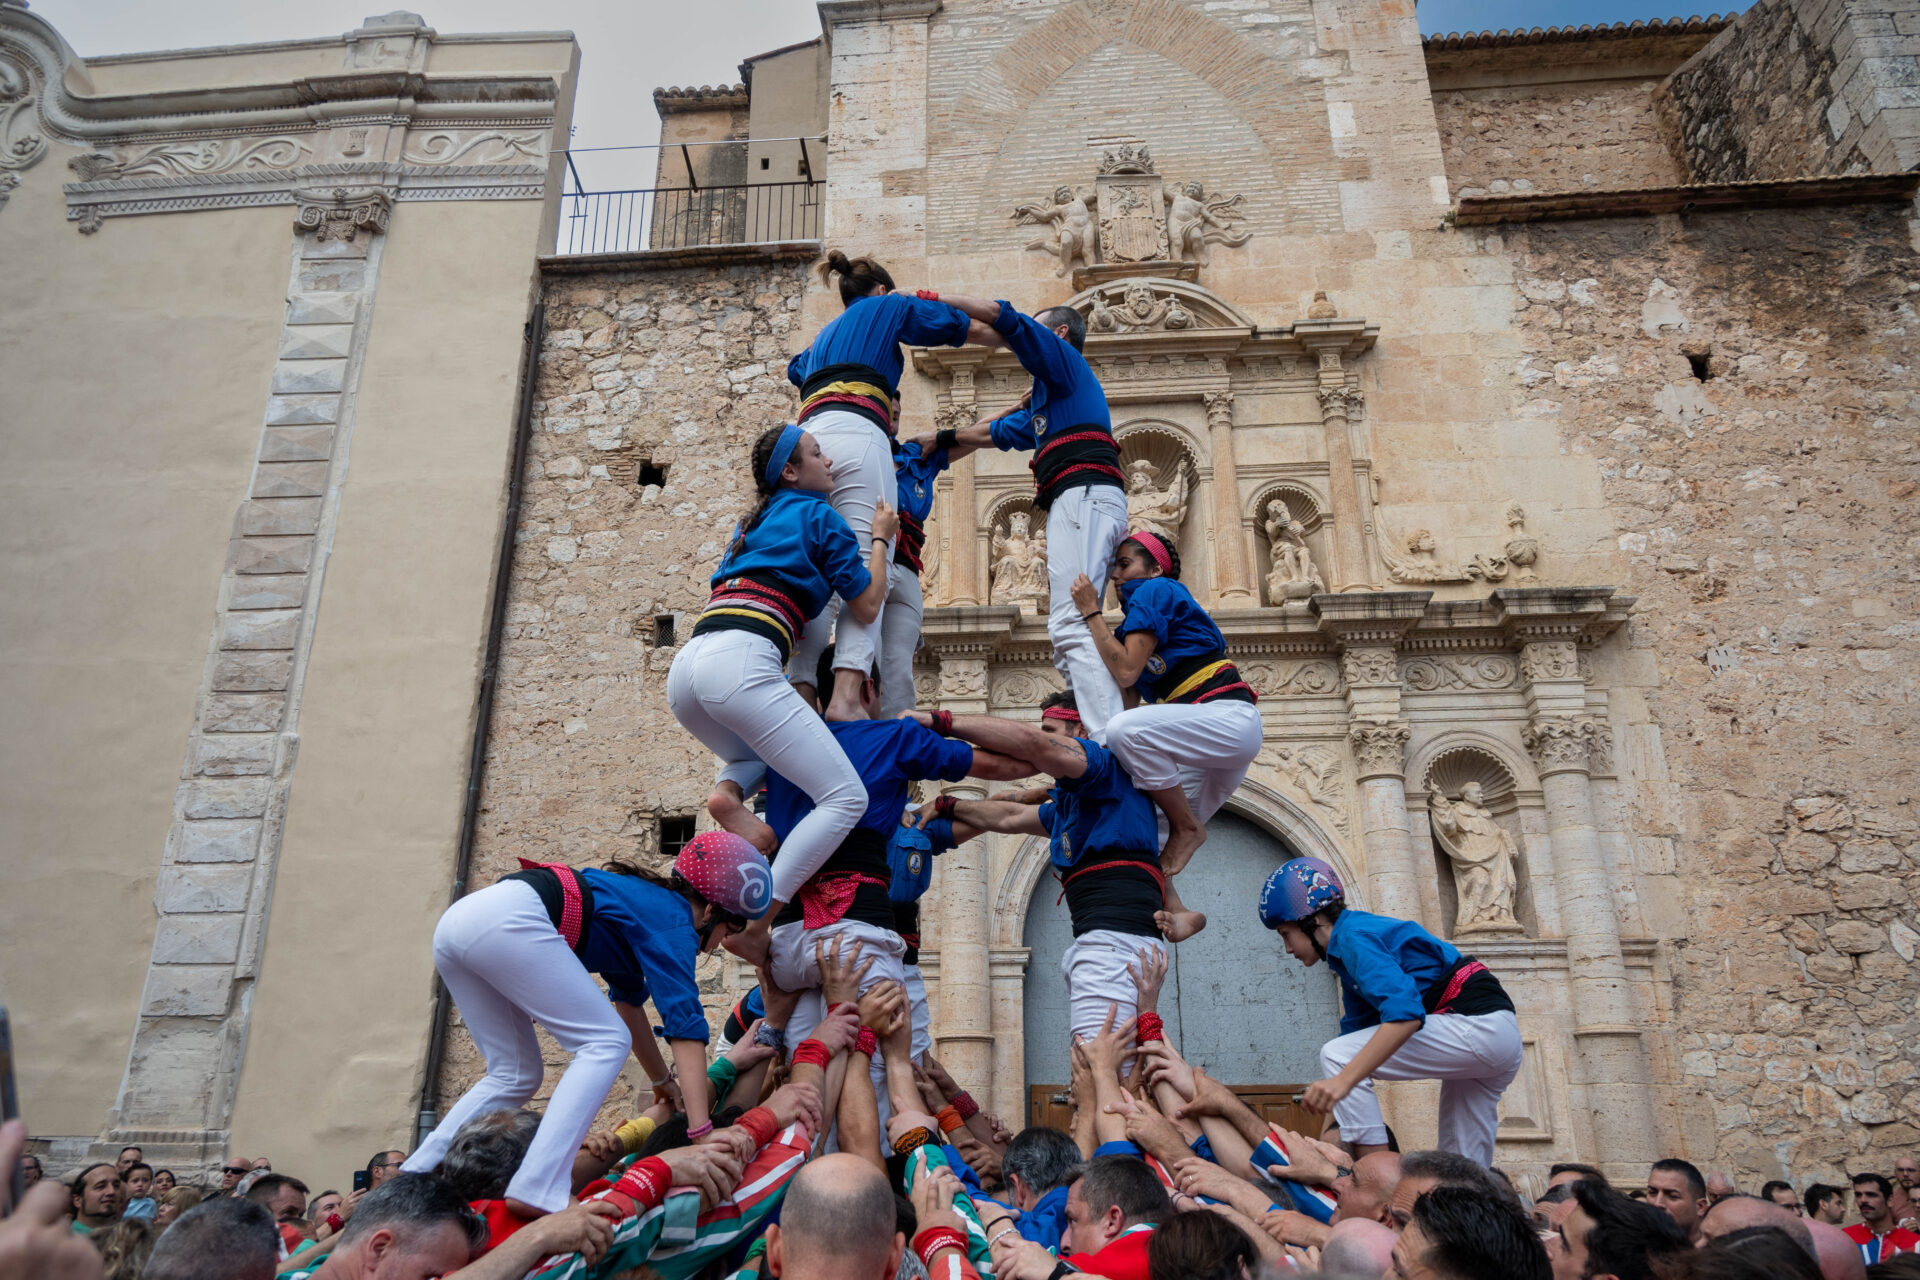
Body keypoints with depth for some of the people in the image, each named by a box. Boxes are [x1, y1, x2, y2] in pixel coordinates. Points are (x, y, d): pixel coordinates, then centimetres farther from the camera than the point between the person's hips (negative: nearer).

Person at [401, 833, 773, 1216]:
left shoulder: (643, 901, 28)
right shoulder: (673, 919, 2)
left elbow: (629, 1000, 41)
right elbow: (685, 1022, -7)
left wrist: (663, 1081, 48)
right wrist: (702, 1131, -10)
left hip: (455, 921, 10)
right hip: (506, 921, -10)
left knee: (515, 1075, 18)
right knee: (606, 1043, -5)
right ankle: (537, 1190, -17)